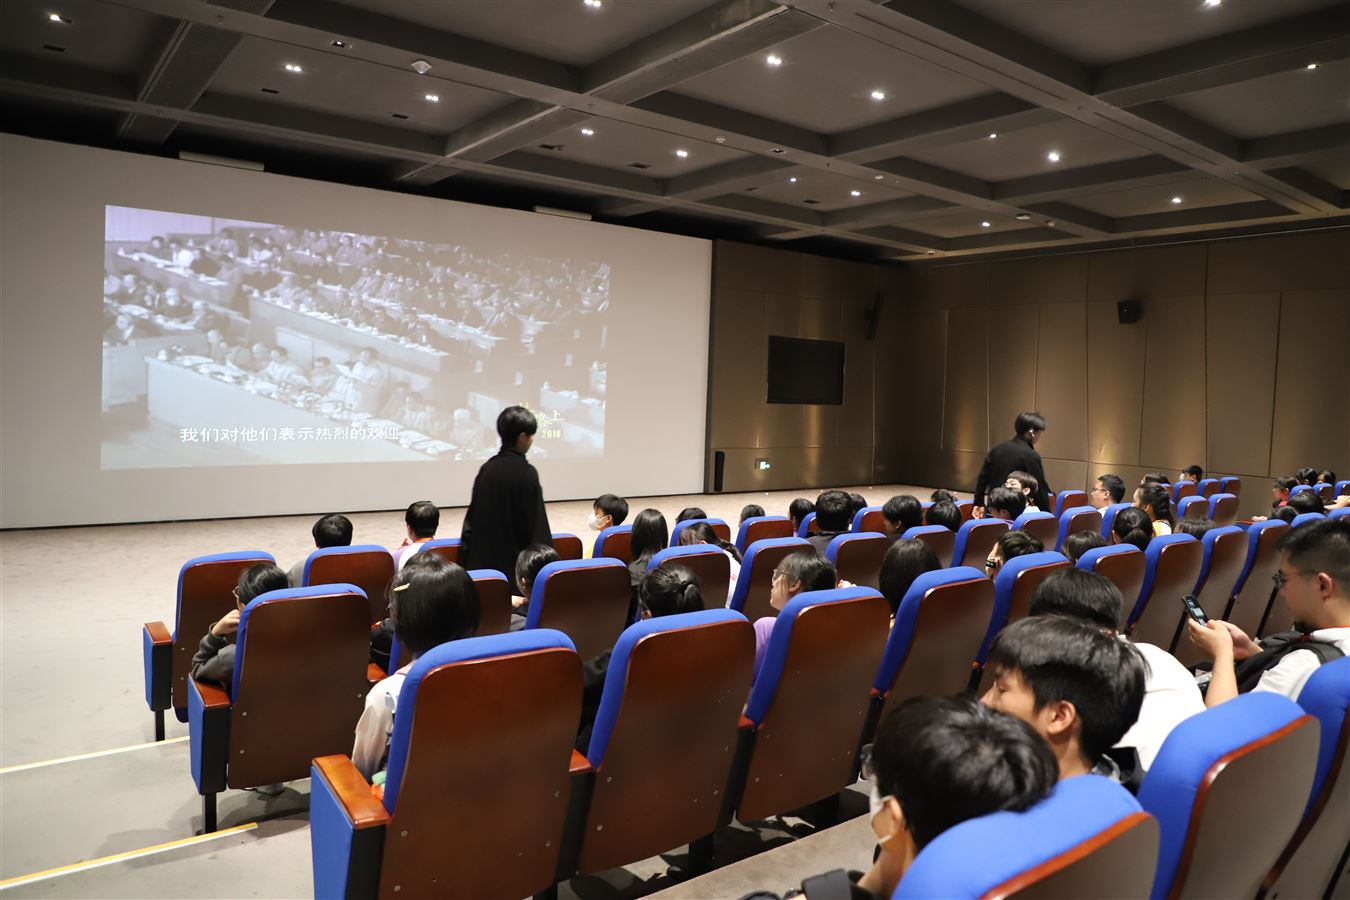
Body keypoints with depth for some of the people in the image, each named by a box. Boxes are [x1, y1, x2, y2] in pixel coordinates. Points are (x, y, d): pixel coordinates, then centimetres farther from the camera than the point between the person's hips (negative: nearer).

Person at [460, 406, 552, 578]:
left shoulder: (486, 469, 3)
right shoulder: (526, 473, -14)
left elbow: (473, 514, 7)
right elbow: (536, 524, -14)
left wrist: (470, 559, 15)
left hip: (484, 558, 6)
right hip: (516, 560, -6)